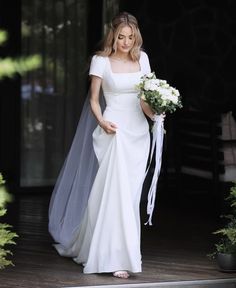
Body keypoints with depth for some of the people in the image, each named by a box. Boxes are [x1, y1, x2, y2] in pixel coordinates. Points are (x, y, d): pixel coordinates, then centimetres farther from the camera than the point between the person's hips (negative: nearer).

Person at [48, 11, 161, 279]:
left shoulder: (142, 58, 8)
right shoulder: (101, 60, -4)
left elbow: (144, 97, 12)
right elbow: (94, 99, -1)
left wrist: (155, 114, -7)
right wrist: (102, 122, -18)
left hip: (138, 132, 5)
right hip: (114, 131, -5)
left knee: (130, 195, 6)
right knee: (116, 192, -13)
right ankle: (116, 258, -9)